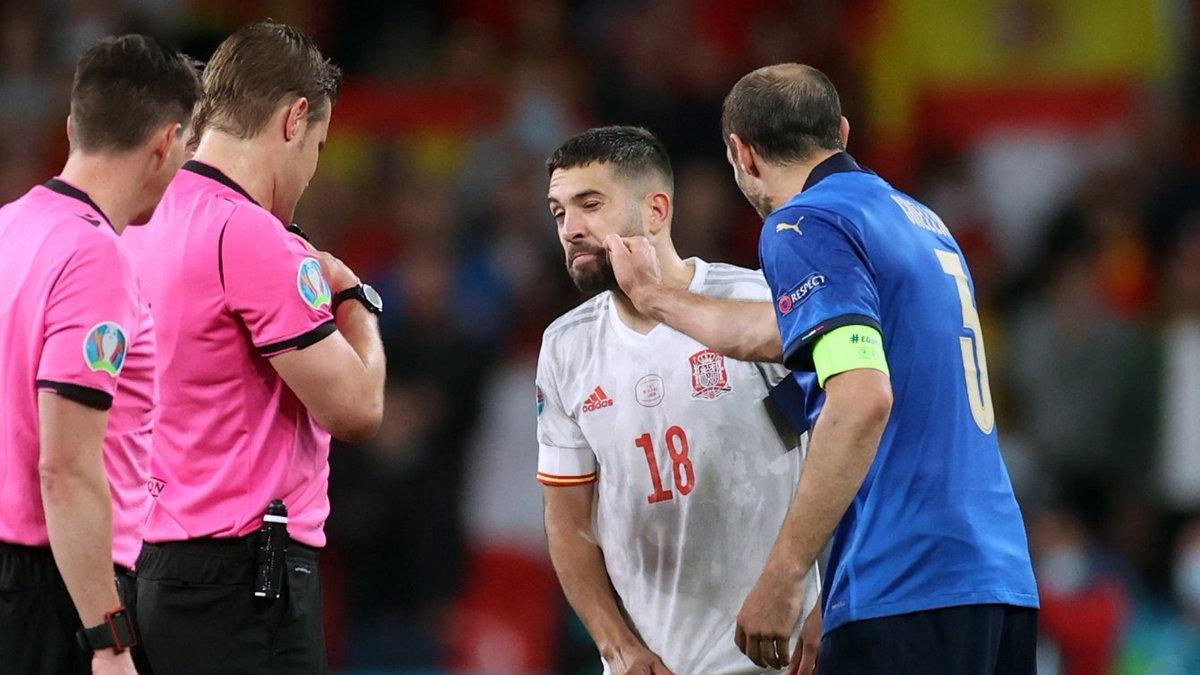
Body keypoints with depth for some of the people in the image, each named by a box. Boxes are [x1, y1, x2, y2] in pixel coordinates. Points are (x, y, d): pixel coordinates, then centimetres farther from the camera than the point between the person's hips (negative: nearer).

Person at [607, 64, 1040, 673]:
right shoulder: (918, 219, 22)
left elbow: (862, 400, -20)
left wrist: (778, 580, -18)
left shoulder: (804, 226, -5)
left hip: (904, 595, -8)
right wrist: (654, 296, 55)